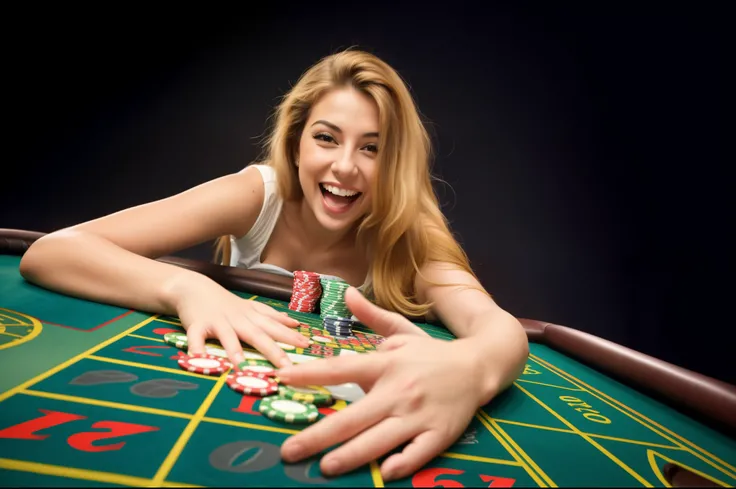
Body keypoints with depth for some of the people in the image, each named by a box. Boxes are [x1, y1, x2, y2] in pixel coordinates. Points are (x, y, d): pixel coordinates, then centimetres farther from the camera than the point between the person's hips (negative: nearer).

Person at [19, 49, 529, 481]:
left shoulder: (407, 234, -17)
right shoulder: (259, 194, -19)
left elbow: (501, 328, -35)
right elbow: (47, 252, -23)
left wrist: (472, 367, -59)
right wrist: (185, 288, -42)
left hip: (341, 438, 1)